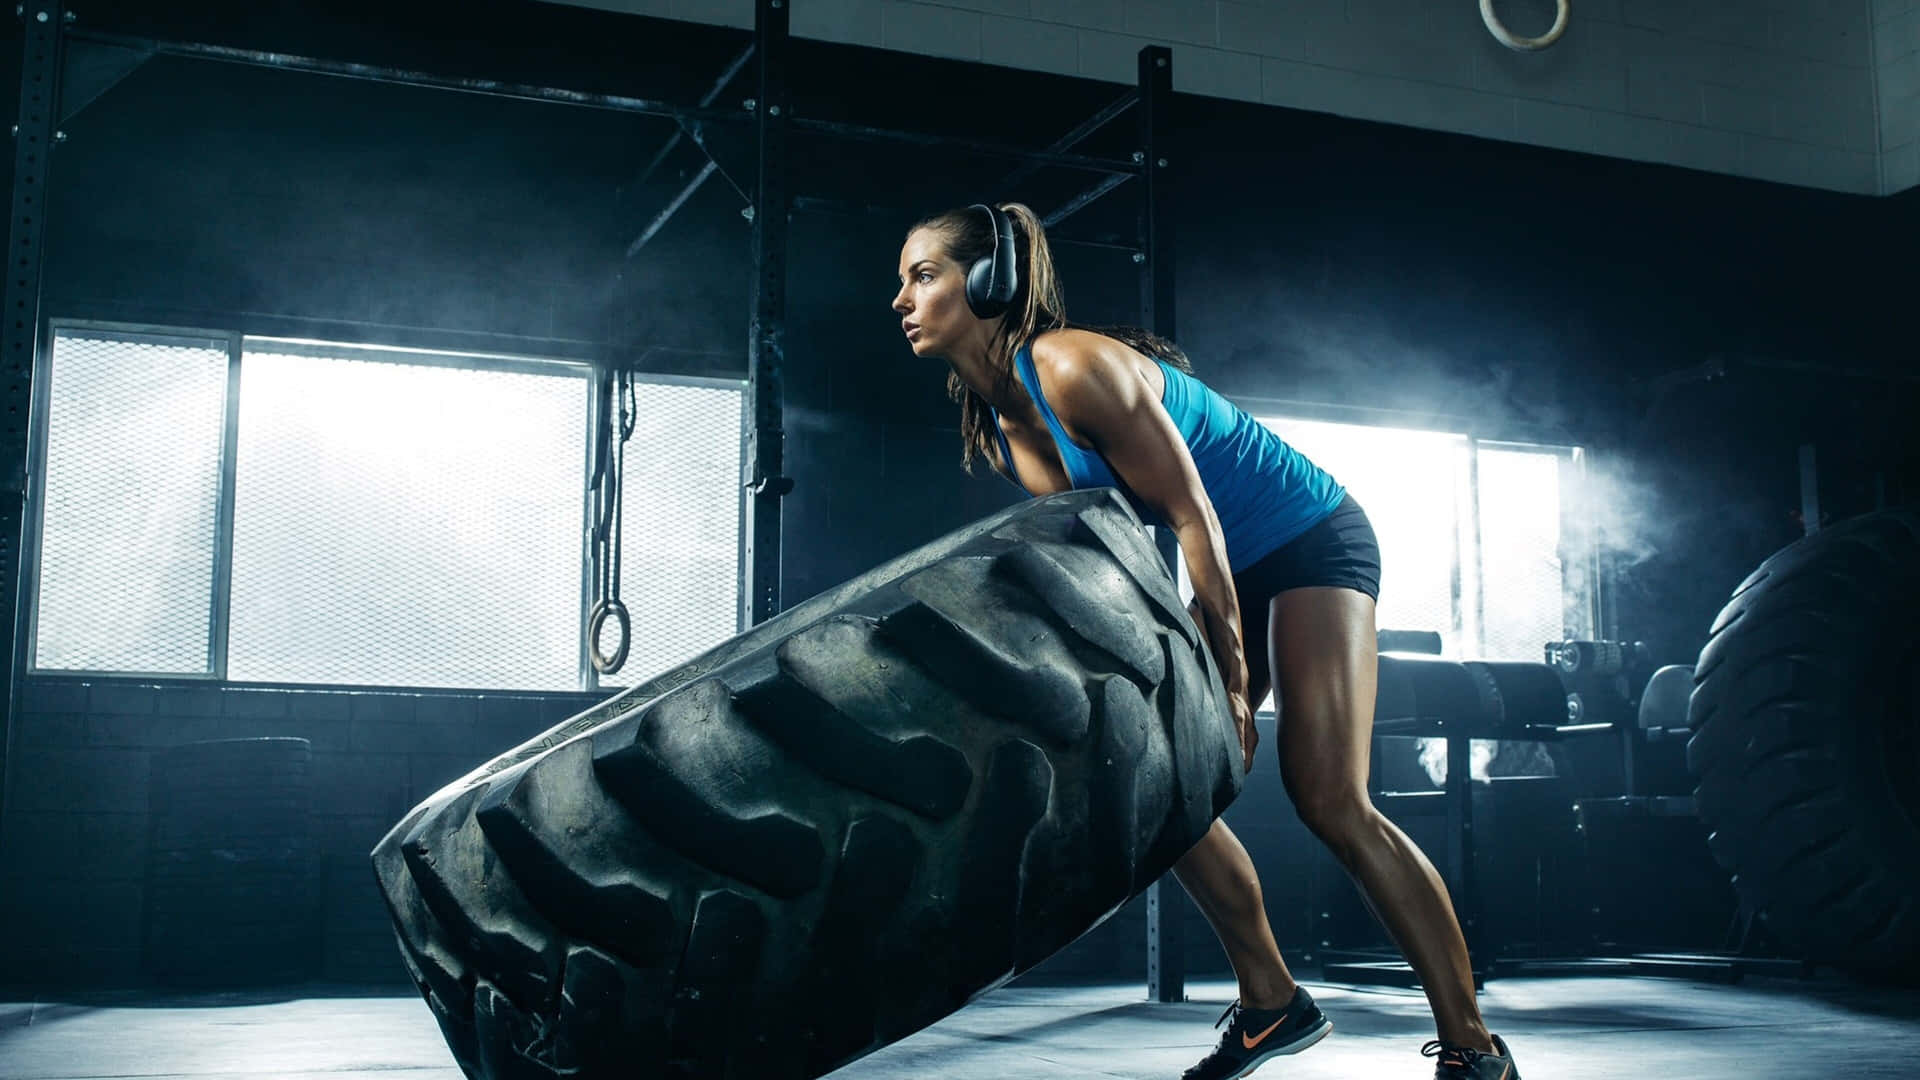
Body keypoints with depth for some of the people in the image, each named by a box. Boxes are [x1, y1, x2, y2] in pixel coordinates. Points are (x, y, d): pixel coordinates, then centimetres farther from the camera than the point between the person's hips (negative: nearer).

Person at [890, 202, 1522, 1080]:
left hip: (1309, 541, -9)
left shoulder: (1076, 366, -24)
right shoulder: (996, 428, 3)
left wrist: (1231, 680, -22)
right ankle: (1273, 1004, 12)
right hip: (1230, 573, 9)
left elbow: (1190, 512, -24)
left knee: (1328, 798, -18)